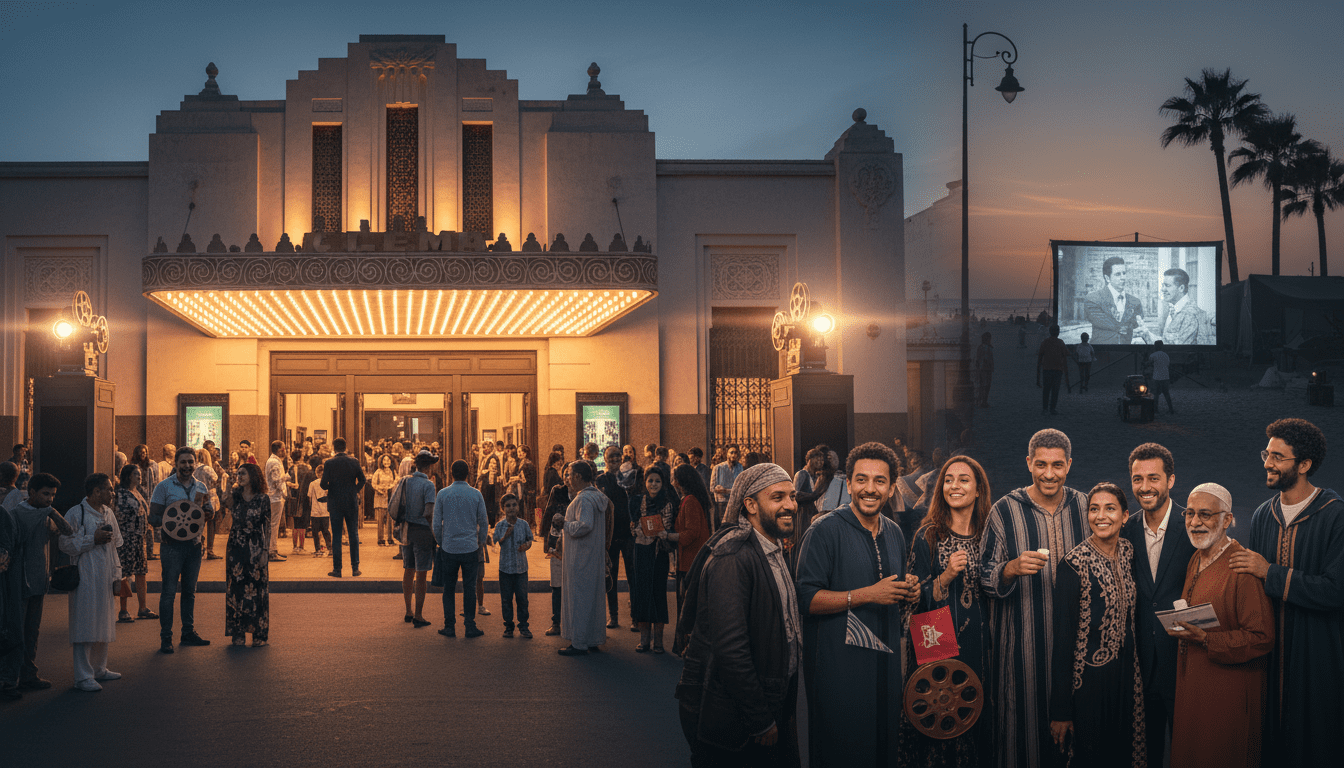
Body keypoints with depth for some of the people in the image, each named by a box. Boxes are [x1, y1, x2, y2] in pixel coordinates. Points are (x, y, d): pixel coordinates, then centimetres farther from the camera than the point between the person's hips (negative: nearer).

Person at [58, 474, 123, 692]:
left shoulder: (108, 514, 14)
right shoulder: (75, 514, -10)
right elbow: (66, 544, -15)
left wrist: (116, 573, 17)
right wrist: (93, 539, -18)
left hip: (105, 579, 8)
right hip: (85, 579, -8)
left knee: (104, 624, 13)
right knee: (85, 626, -7)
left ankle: (99, 669, 26)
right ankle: (83, 676, -4)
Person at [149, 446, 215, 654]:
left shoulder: (201, 487, 10)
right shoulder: (164, 486, -3)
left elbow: (210, 513, 11)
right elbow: (153, 516, -6)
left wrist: (207, 510, -13)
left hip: (194, 544, 5)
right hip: (172, 544, -4)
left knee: (190, 591, 12)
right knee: (168, 592, -4)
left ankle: (189, 632, 21)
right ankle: (166, 637, 0)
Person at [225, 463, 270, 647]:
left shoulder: (263, 499, -3)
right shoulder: (235, 495, 7)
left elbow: (268, 527, -2)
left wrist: (265, 552, -6)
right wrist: (231, 482, -1)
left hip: (256, 549, -3)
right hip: (236, 548, 3)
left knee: (257, 589, -1)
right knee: (236, 589, 3)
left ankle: (259, 634, 8)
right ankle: (238, 633, 11)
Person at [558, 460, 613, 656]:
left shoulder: (583, 499, -19)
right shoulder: (598, 496, 11)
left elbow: (584, 525, -30)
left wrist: (565, 524, -14)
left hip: (581, 558, -10)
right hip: (595, 556, 10)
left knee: (578, 597, -4)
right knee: (593, 596, 15)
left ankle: (579, 643, 0)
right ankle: (594, 639, 22)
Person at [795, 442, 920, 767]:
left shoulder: (894, 533, 12)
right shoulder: (825, 530, -11)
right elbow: (806, 600, -18)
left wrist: (908, 591, 2)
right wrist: (867, 595, -22)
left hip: (886, 663, 7)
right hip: (838, 664, -7)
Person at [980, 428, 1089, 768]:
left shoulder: (1085, 507, 5)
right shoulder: (1004, 511, -4)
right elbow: (985, 578, -4)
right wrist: (1012, 568, -24)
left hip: (1075, 638, 3)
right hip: (1023, 641, -3)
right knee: (1024, 716, 1)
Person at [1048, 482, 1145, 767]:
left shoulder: (1128, 552, 2)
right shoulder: (1073, 565, -16)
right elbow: (1063, 638, -15)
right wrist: (1060, 710, -16)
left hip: (1126, 674, 6)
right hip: (1088, 678, -6)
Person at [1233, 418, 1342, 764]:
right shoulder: (1262, 516, 7)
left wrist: (1270, 573, -18)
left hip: (1316, 655, -5)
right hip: (1269, 653, 5)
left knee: (1312, 748, 6)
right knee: (1271, 745, 12)